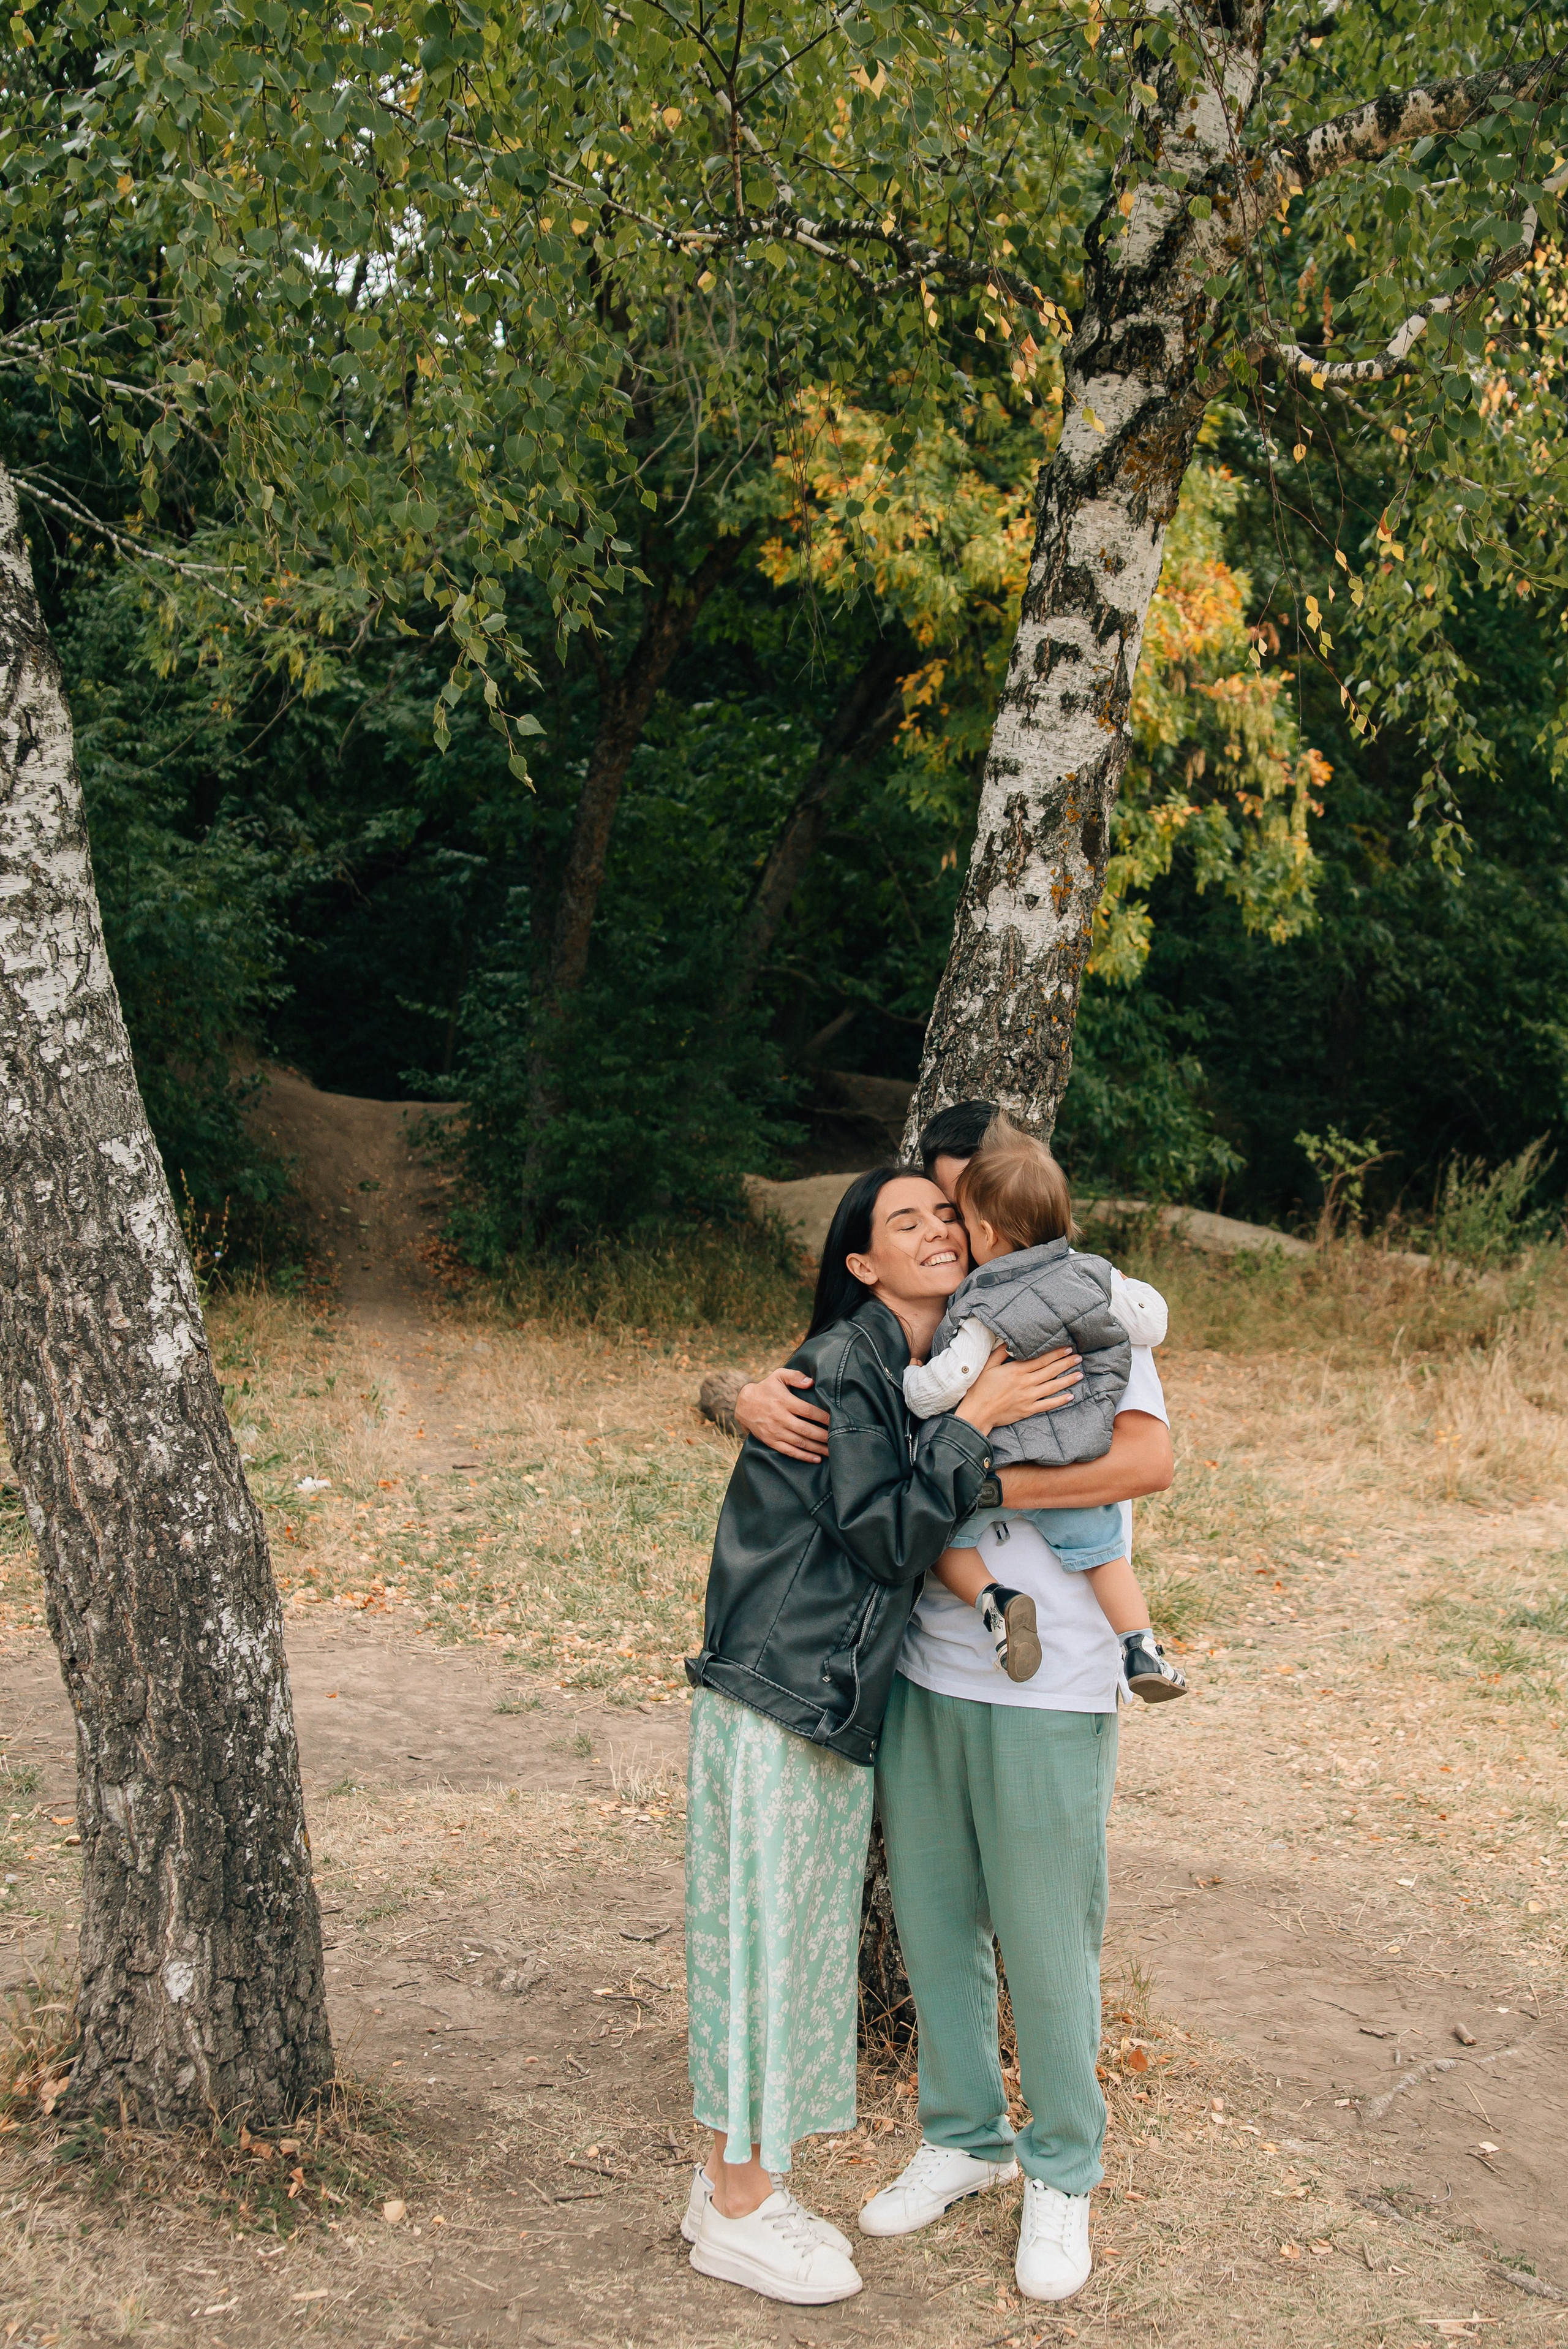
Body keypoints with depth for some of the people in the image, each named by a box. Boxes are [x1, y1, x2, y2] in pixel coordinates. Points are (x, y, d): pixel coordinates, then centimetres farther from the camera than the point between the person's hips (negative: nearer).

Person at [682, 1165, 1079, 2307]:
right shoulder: (840, 1367, -15)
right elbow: (888, 1535, -18)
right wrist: (975, 1421, -19)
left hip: (845, 1700, 9)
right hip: (776, 1696, -9)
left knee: (808, 1936, 14)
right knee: (765, 1931, 0)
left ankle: (740, 2176, 27)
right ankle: (738, 2210, 12)